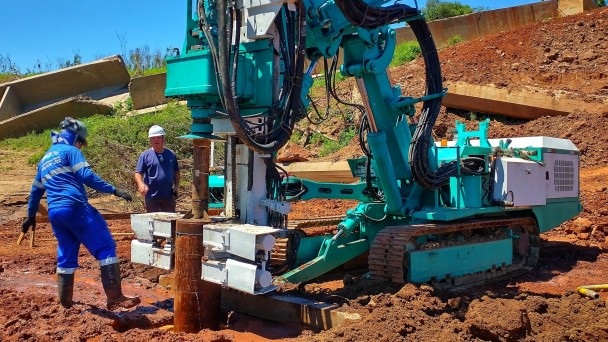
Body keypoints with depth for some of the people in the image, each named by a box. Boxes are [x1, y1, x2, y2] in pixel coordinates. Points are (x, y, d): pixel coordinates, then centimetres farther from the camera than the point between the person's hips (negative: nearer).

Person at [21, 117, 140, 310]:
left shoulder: (44, 159, 26)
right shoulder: (70, 151, 2)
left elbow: (36, 190, 32)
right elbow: (87, 176, -12)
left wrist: (31, 215, 41)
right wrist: (114, 190, -14)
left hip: (54, 213, 8)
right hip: (75, 208, -8)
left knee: (66, 256, 17)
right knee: (106, 247, -8)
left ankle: (65, 302, 20)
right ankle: (115, 298, -14)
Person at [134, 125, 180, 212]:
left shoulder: (171, 154, 7)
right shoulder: (145, 155, -2)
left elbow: (176, 172, 16)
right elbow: (138, 173, -7)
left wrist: (176, 186, 4)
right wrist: (141, 184, -26)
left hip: (168, 196, 3)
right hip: (151, 197, -2)